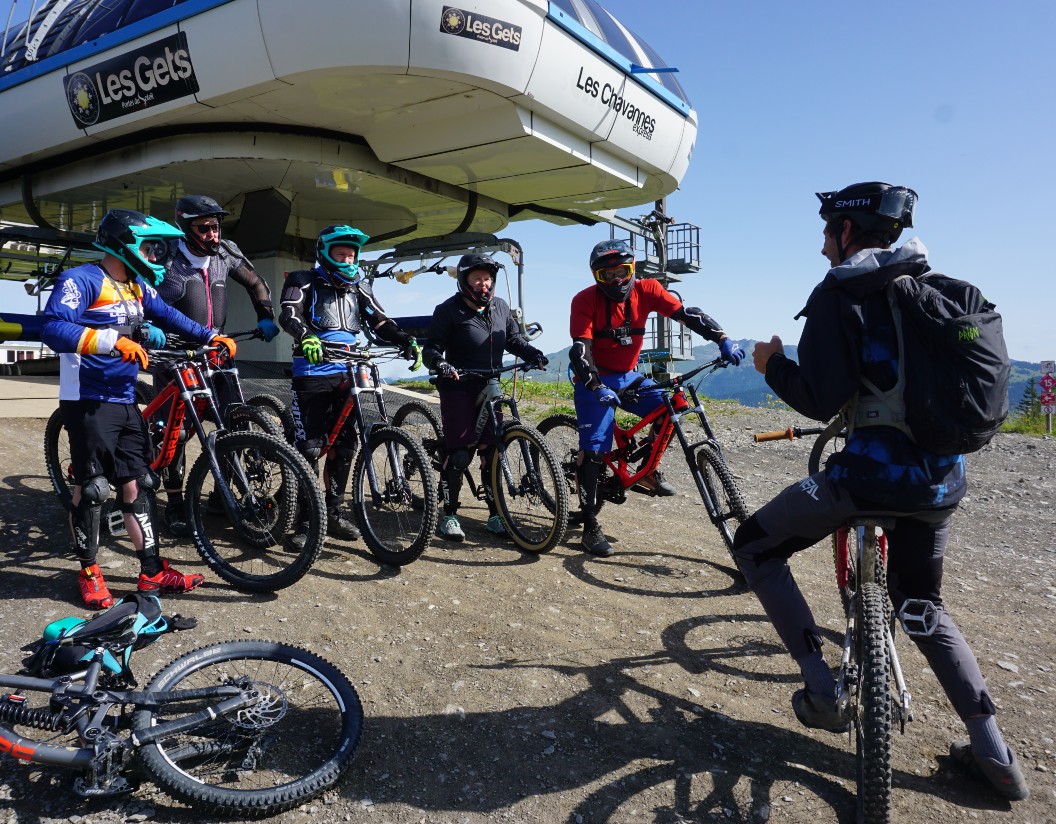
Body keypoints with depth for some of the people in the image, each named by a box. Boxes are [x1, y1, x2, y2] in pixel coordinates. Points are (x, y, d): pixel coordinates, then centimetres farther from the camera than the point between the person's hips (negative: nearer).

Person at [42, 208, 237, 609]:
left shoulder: (138, 286, 12)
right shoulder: (83, 280, -13)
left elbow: (168, 316, 20)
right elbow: (53, 328, -24)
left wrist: (213, 337, 9)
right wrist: (112, 341, -35)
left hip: (125, 403, 8)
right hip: (89, 402, -7)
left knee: (137, 484, 8)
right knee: (91, 487, 2)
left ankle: (152, 572, 14)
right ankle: (88, 571, 21)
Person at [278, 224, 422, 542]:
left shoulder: (358, 288, 15)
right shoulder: (305, 283, 1)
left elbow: (379, 322, 8)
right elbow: (288, 314, -16)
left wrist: (406, 341, -10)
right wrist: (306, 337, -38)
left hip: (346, 375, 5)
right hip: (312, 374, -5)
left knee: (345, 443, 6)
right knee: (310, 446, -6)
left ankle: (333, 509, 18)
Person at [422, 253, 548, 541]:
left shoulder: (501, 308, 8)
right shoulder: (449, 310, -7)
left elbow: (514, 340, 17)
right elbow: (431, 348, -8)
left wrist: (534, 355, -1)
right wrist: (440, 363, -29)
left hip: (489, 388, 5)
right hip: (458, 387, -5)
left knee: (492, 450, 3)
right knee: (460, 453, -9)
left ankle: (495, 513, 14)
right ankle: (449, 515, 5)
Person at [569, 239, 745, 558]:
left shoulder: (645, 290, -6)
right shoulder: (585, 300, -16)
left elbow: (686, 314, -13)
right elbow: (580, 349, -23)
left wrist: (724, 340, -26)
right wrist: (597, 387, -37)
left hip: (628, 377, 4)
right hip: (594, 381, -4)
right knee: (594, 449, -11)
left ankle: (648, 472, 6)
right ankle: (590, 527, -3)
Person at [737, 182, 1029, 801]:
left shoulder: (838, 295, -9)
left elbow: (820, 402, -17)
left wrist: (773, 364, 1)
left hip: (872, 472, -7)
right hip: (943, 479, 8)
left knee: (754, 547, 11)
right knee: (922, 605, 26)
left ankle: (823, 690, 9)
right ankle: (995, 754, 24)